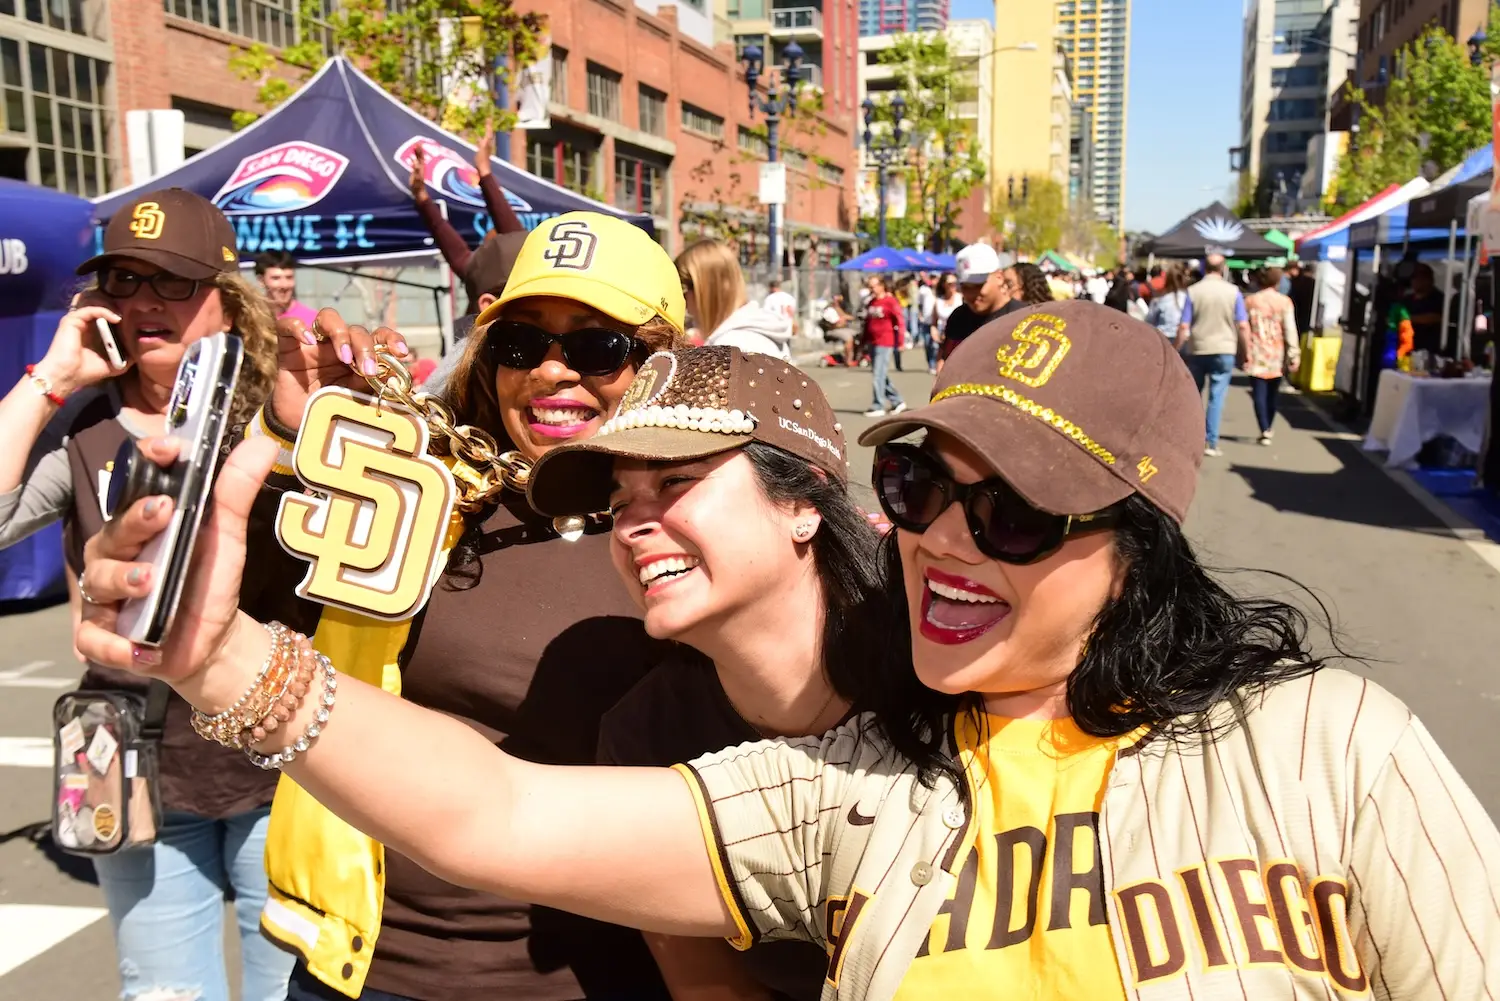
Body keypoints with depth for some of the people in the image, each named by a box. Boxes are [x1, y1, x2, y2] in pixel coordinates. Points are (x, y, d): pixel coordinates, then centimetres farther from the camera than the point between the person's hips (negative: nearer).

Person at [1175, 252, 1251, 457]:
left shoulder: (1193, 291, -5)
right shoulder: (1233, 292, -4)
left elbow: (1183, 326, -7)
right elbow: (1243, 326, -6)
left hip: (1197, 350, 1)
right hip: (1224, 349, -1)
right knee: (1216, 397, 1)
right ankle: (1210, 442, -1)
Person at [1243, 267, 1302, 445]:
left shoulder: (1250, 301, 1)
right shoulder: (1284, 301, -2)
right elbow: (1290, 330, -6)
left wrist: (1244, 353, 6)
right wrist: (1294, 356, -5)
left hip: (1256, 354, -1)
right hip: (1276, 355, 1)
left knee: (1259, 393, -3)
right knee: (1272, 394, 16)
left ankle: (1265, 430, -14)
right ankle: (1269, 428, 30)